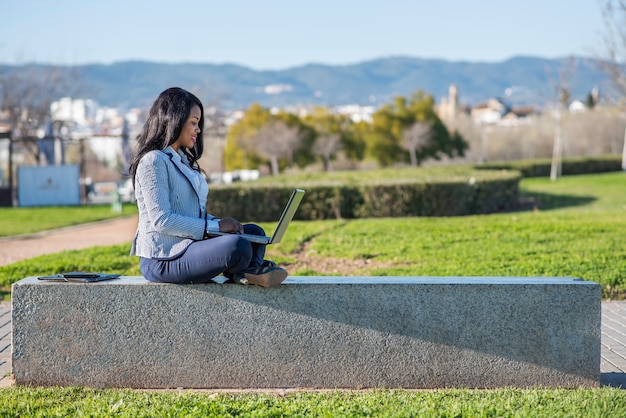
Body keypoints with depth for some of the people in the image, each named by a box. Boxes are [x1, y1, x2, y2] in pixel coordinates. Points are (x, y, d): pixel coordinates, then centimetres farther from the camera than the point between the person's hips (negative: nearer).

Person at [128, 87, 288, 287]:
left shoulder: (182, 160, 21)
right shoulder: (153, 161, -10)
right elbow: (161, 220, -19)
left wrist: (221, 223, 1)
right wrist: (214, 226, -16)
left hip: (186, 245, 11)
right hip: (162, 261, -11)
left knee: (254, 232, 4)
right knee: (237, 246, -30)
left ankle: (249, 273, -22)